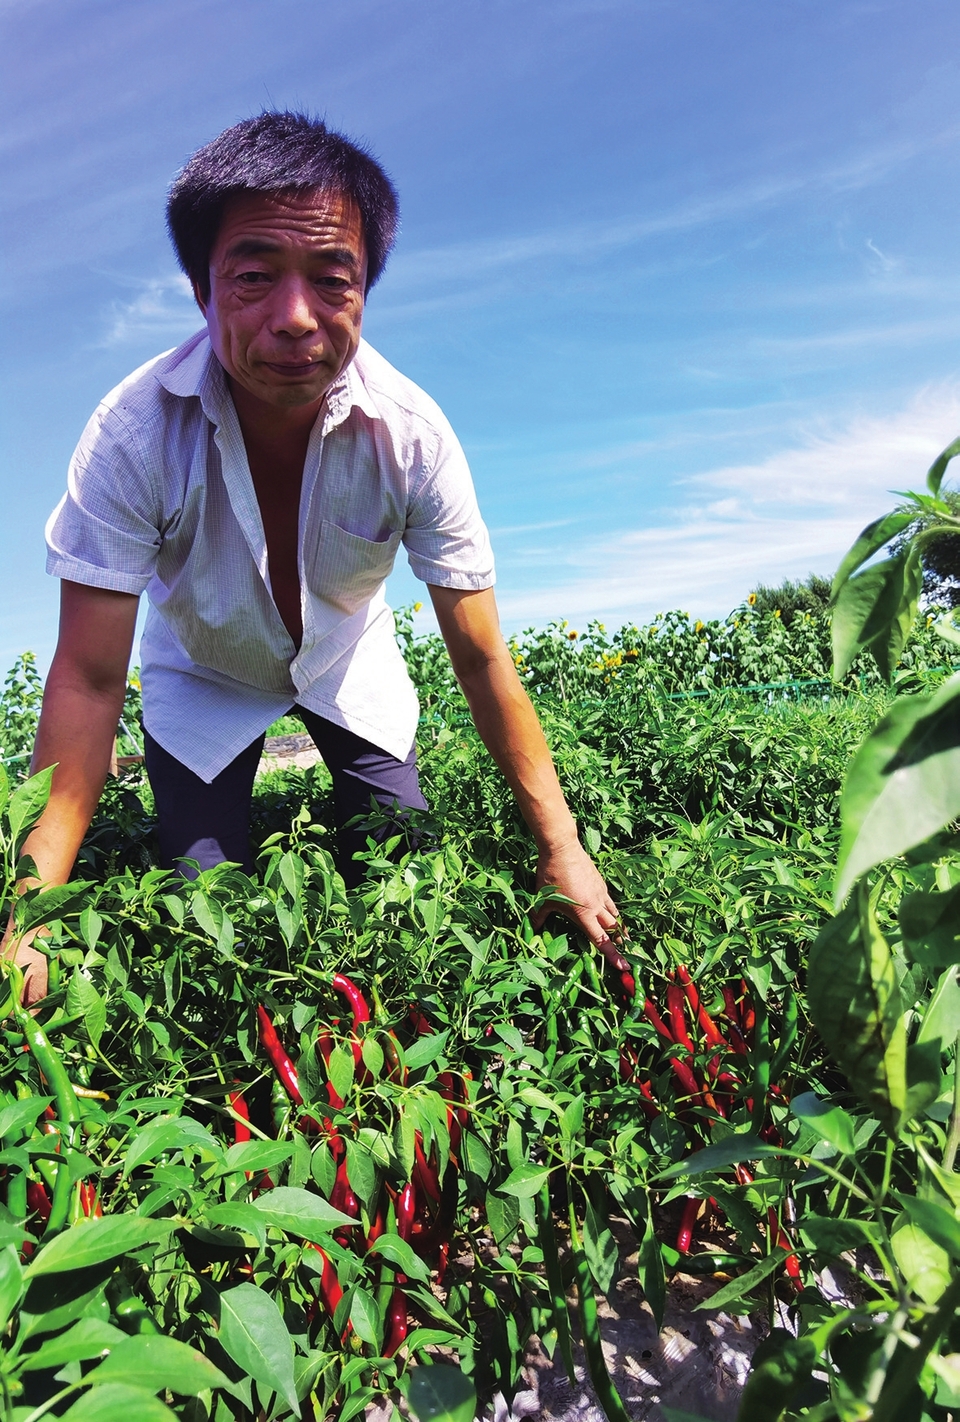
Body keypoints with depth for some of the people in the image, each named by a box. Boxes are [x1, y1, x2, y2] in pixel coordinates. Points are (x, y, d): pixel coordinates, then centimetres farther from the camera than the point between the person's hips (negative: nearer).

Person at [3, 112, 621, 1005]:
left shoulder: (411, 434, -30)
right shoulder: (134, 434, -33)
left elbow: (482, 661, -26)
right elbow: (89, 681, -29)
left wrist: (561, 849, -26)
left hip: (348, 668, 1)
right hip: (204, 679, 0)